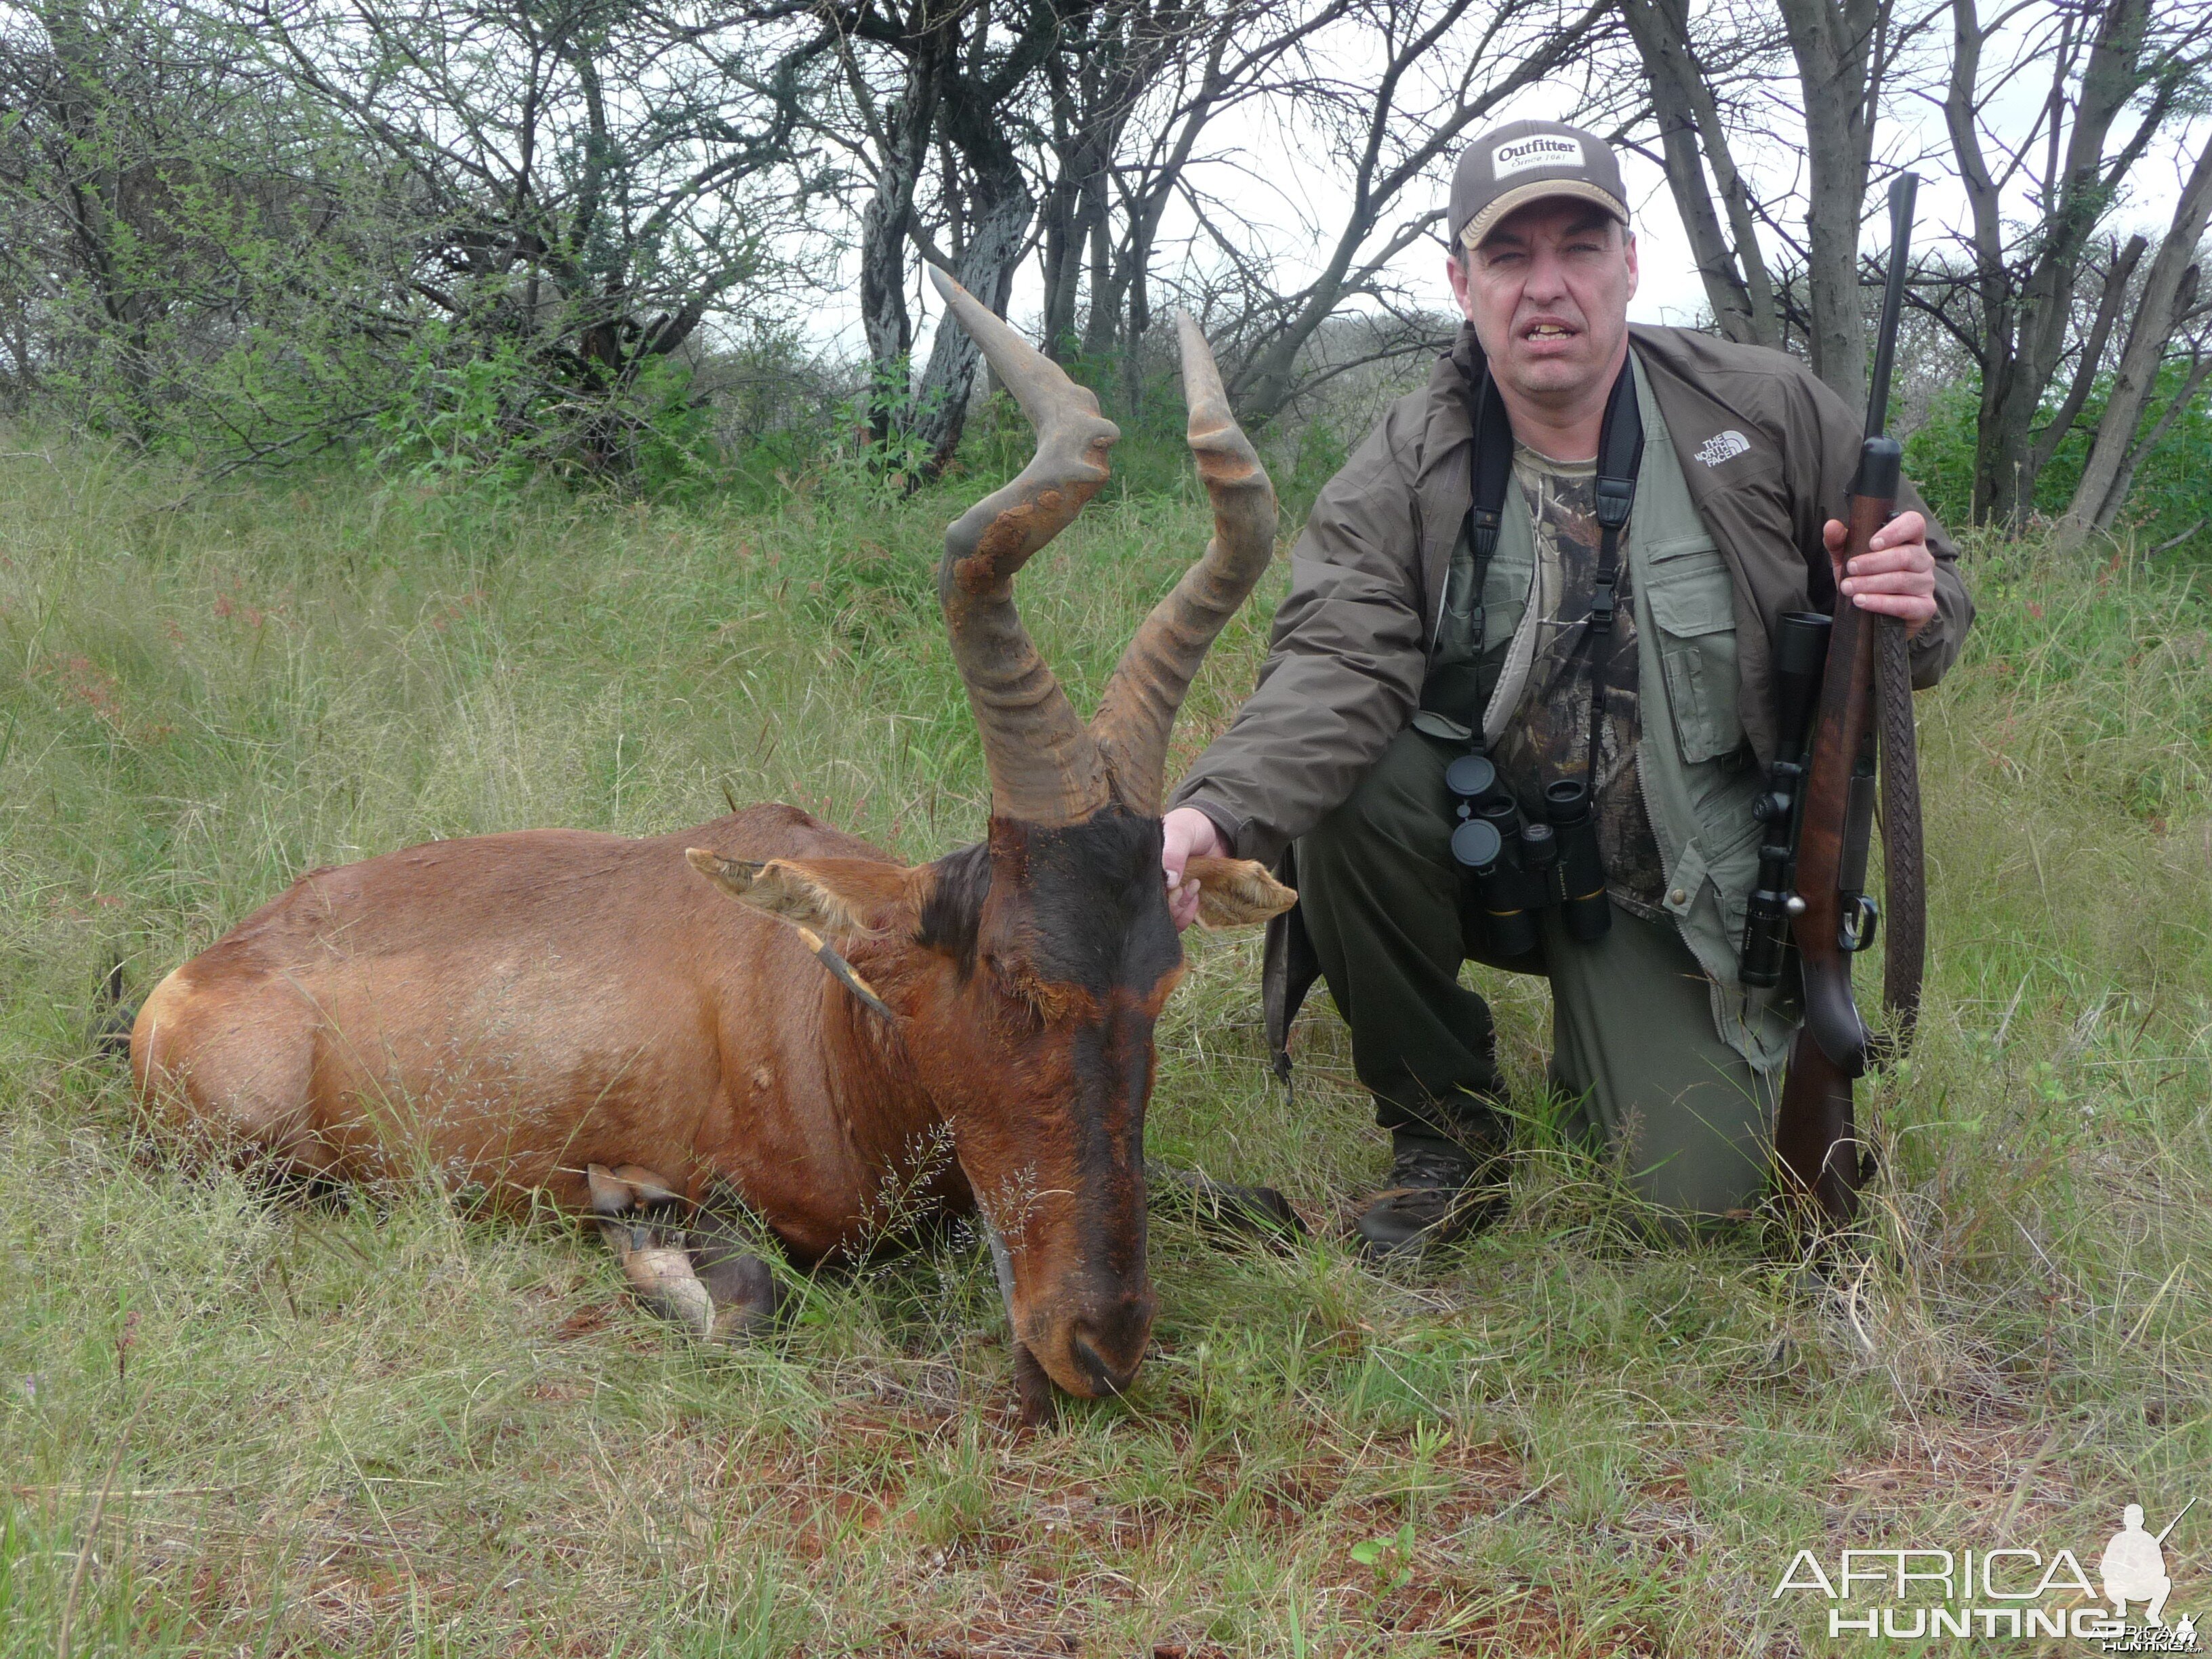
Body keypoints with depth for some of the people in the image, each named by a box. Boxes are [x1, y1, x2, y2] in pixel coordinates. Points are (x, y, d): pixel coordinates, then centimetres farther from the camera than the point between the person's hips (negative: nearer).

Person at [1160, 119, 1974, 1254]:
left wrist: (1918, 606, -24)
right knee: (1340, 791, -31)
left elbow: (1924, 578, 3)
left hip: (1678, 892, 0)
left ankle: (1608, 1052, 27)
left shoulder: (1766, 412, -7)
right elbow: (1339, 665, -27)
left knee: (1699, 1193, -13)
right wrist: (1217, 810, -48)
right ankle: (1446, 1135, -7)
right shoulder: (1401, 471, -12)